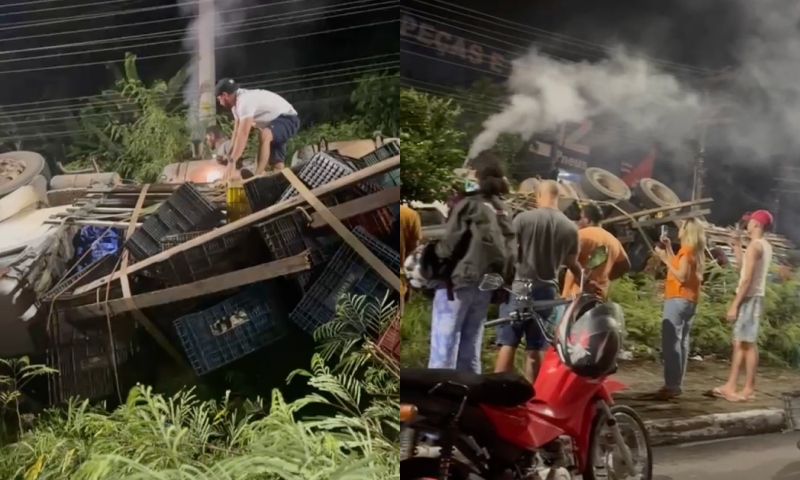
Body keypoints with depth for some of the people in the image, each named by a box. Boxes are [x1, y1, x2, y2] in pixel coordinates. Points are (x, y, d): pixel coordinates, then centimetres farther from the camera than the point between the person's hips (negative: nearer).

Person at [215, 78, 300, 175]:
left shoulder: (245, 101, -27)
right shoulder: (237, 102, 4)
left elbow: (243, 134, -33)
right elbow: (237, 133, 5)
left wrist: (232, 161, -34)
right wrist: (231, 155, -2)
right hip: (276, 120, 11)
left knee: (263, 135, -36)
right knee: (276, 162, 8)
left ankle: (257, 176, -39)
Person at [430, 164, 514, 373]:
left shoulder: (470, 205, -5)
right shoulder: (503, 213, 14)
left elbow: (450, 243, -10)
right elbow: (509, 253, 10)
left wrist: (432, 251, 7)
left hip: (459, 279, -6)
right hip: (485, 284, 6)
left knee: (444, 344, -5)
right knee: (470, 347, 13)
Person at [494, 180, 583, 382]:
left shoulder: (524, 218, -8)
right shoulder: (570, 227, 2)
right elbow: (572, 263, 12)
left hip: (519, 287, -3)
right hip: (547, 291, 3)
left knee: (508, 345, 0)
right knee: (536, 349, 9)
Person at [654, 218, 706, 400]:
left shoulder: (687, 250, -12)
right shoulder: (694, 251, 16)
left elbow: (681, 276, -20)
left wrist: (665, 258, -18)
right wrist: (668, 249, 19)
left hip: (678, 300, -10)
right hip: (688, 300, 10)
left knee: (670, 342, -13)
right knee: (680, 341, 9)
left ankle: (672, 385, -18)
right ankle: (676, 383, 10)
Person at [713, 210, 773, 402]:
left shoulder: (754, 246, -15)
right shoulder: (766, 247, 14)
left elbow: (747, 279, -21)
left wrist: (734, 304, -19)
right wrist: (737, 246, 19)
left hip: (749, 298, -10)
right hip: (755, 297, 10)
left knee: (748, 343, -5)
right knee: (739, 343, 12)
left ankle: (749, 389, -1)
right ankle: (731, 386, 15)